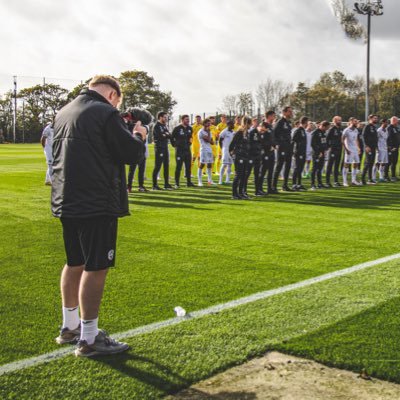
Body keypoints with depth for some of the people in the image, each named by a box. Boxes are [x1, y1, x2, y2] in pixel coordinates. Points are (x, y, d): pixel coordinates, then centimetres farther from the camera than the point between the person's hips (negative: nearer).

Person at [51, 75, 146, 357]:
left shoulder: (64, 113, 14)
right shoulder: (105, 114, -12)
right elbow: (132, 153, -13)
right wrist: (139, 137, 8)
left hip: (66, 202, 9)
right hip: (97, 204, -9)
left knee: (75, 264, 18)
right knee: (96, 268, -2)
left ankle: (70, 327, 30)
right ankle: (89, 339, 4)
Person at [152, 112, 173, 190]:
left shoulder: (165, 126, 17)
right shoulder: (157, 126, -8)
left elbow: (170, 136, 10)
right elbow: (160, 136, -18)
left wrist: (165, 135, -7)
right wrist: (166, 135, -3)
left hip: (165, 148, 8)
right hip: (159, 148, -8)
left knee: (166, 166, 10)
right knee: (157, 166, -7)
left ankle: (166, 184, 17)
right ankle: (154, 185, -3)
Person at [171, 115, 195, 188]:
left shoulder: (189, 128, 9)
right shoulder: (177, 128, -9)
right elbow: (172, 137, -4)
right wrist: (175, 145, -2)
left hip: (187, 149, 6)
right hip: (179, 150, -6)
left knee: (188, 167, 10)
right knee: (178, 167, -3)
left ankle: (189, 182, 18)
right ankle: (177, 183, 2)